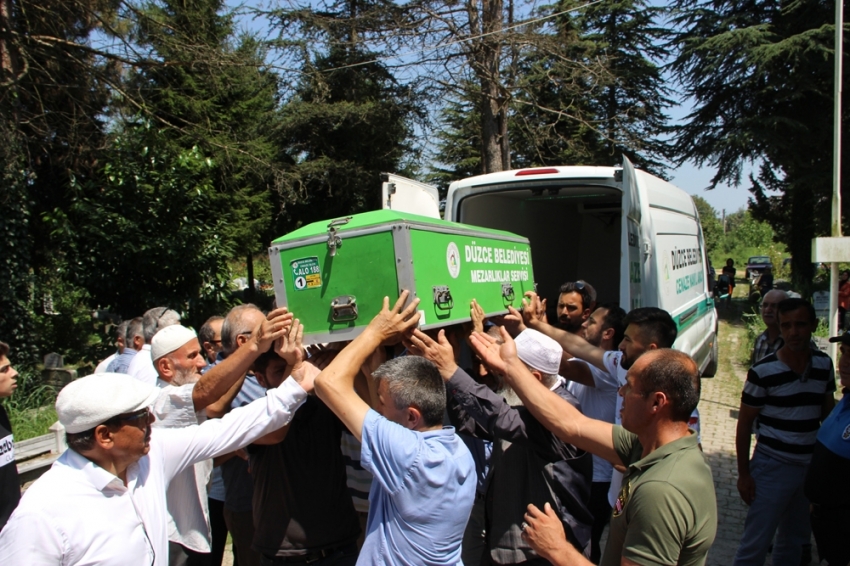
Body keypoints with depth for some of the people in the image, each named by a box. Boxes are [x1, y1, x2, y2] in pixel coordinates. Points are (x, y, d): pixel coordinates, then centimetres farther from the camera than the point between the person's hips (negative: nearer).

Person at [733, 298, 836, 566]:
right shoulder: (763, 371, -14)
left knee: (794, 541, 18)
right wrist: (744, 474, -9)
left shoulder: (824, 364, 1)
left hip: (812, 466, 5)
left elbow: (828, 412, 15)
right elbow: (744, 425, -8)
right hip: (773, 467, -5)